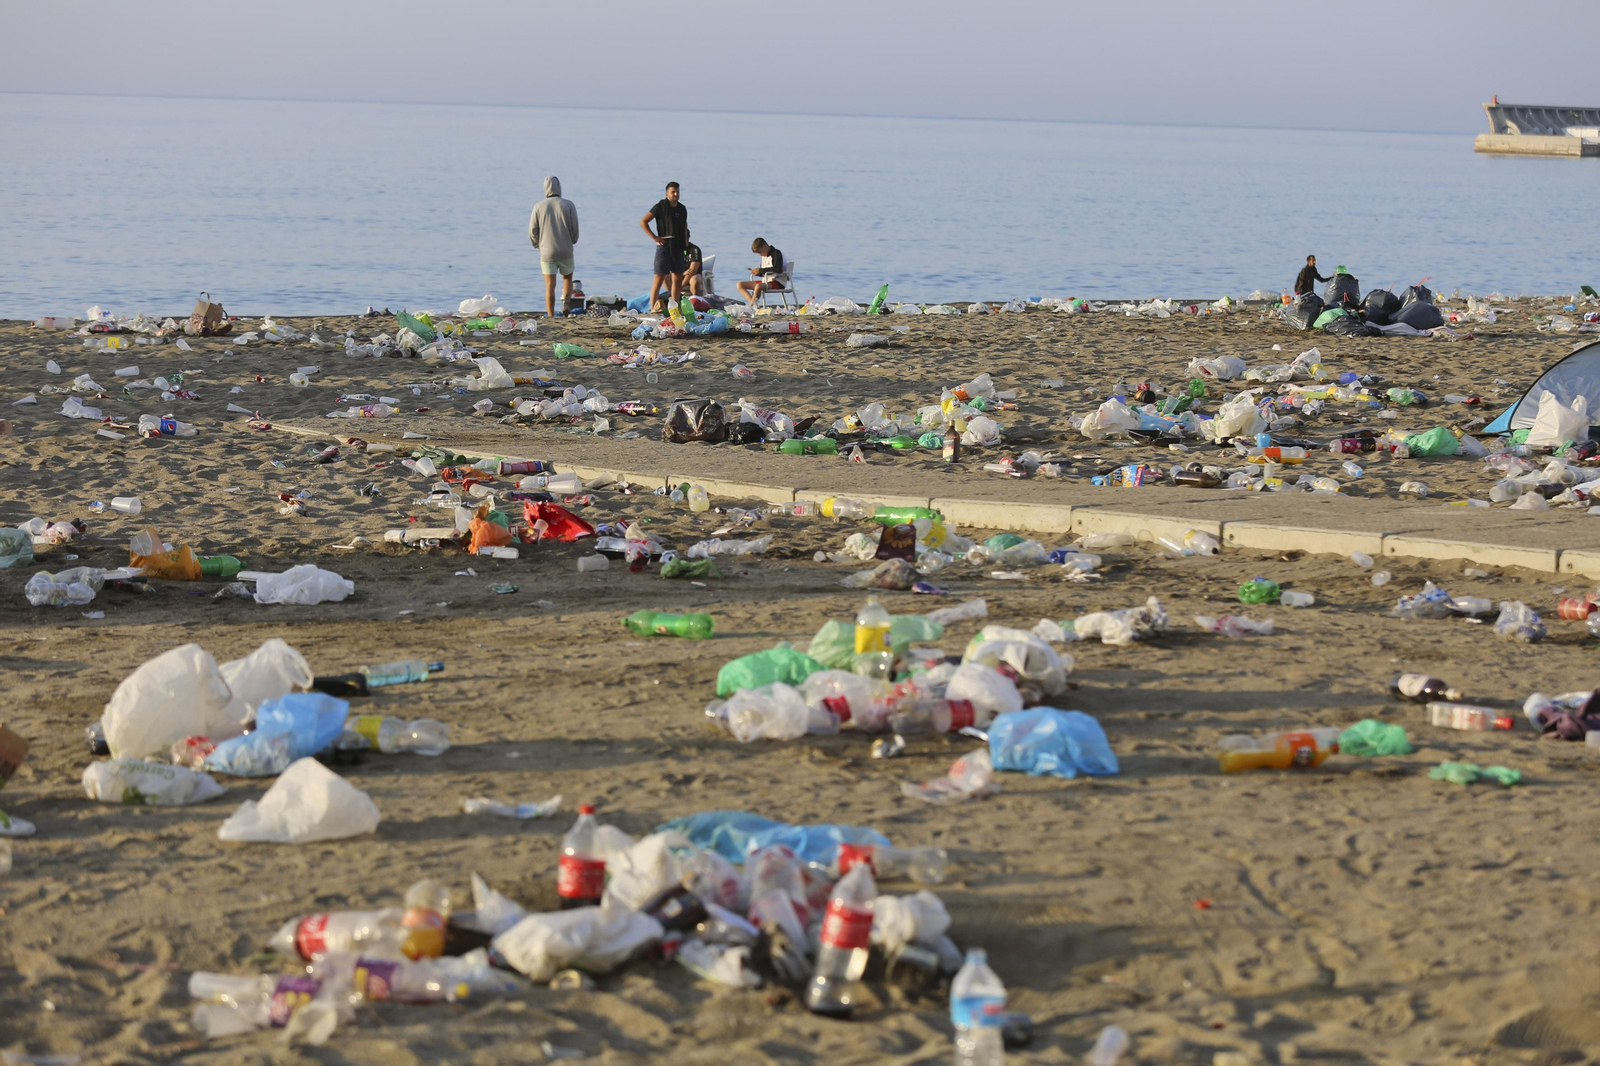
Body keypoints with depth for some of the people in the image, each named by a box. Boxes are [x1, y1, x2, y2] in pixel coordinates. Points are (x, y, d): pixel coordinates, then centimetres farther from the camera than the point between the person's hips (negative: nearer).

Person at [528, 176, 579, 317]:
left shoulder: (539, 207, -3)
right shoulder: (568, 205, -4)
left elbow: (532, 231, 0)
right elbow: (575, 228, -2)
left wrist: (538, 245, 19)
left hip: (546, 252, 0)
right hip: (566, 251, 0)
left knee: (550, 286, 3)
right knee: (567, 278, 18)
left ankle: (551, 316, -1)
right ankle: (566, 303, -7)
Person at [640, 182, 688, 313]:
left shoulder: (682, 209, 12)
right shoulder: (660, 207, -6)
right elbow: (643, 222, -7)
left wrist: (685, 240, 14)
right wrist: (654, 237, -12)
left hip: (678, 248, 6)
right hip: (664, 247, -6)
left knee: (678, 279, 8)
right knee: (659, 278, -7)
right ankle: (653, 308, -7)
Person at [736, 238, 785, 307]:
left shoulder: (776, 253, -8)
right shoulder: (764, 256, 17)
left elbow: (778, 269, -22)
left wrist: (761, 270, -18)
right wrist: (757, 272, -1)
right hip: (765, 281, 10)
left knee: (758, 286, -41)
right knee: (740, 285, 0)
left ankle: (751, 305, -23)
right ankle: (753, 304, -20)